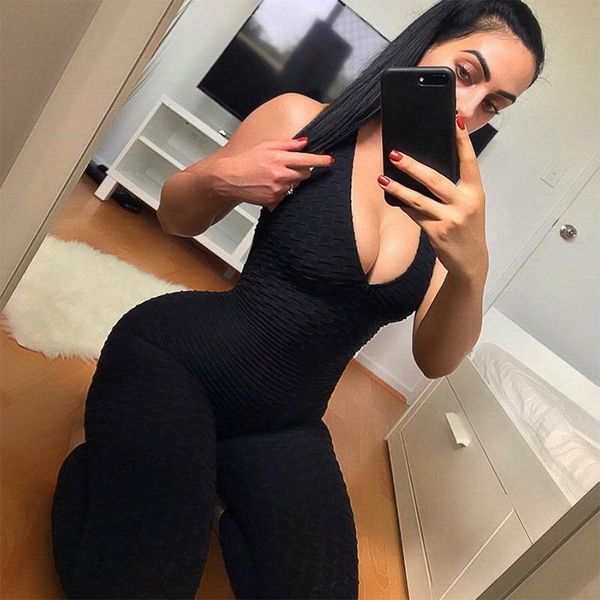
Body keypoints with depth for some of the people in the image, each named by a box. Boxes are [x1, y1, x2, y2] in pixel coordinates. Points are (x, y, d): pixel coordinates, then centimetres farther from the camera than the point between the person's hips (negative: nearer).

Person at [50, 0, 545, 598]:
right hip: (177, 360, -3)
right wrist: (216, 177, -18)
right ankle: (106, 464, 11)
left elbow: (435, 359, -8)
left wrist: (471, 267, -27)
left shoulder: (452, 199, 0)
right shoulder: (303, 122, -8)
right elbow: (177, 219, 4)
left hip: (287, 423, 4)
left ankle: (209, 489, 13)